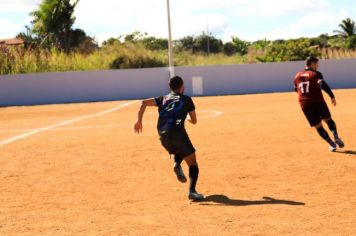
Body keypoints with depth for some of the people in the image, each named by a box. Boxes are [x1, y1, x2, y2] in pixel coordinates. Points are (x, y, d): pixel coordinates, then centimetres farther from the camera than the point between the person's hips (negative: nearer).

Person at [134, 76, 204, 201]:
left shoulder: (163, 99, 24)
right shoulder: (186, 99, 16)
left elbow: (144, 103, 11)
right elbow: (194, 121, 22)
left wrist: (139, 121, 13)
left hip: (163, 136, 4)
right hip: (177, 132, -4)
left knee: (179, 149, 35)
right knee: (193, 164, 5)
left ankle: (177, 164, 3)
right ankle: (192, 191, -16)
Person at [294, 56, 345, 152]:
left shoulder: (297, 76, 14)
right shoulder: (316, 74, 0)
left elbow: (296, 89, 26)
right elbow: (323, 85, -17)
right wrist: (332, 96, -20)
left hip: (305, 104, 3)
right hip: (318, 102, -3)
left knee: (318, 126, 7)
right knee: (328, 119, 14)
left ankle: (332, 144, -2)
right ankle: (336, 137, -9)